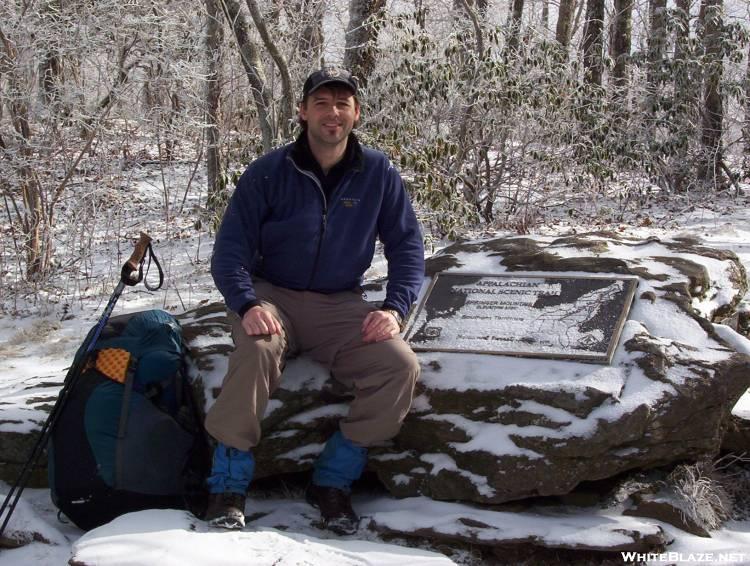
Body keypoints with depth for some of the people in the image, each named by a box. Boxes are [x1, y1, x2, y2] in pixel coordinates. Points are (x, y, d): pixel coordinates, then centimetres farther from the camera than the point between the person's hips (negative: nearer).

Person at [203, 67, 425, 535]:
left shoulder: (378, 173, -1)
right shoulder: (268, 173, -6)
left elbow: (407, 245, 3)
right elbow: (231, 249, -7)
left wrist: (395, 308, -13)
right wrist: (247, 304, -26)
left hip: (341, 305, 2)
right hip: (273, 298, -2)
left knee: (401, 366, -23)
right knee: (256, 351, -36)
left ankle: (334, 480, -7)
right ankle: (229, 485, -19)